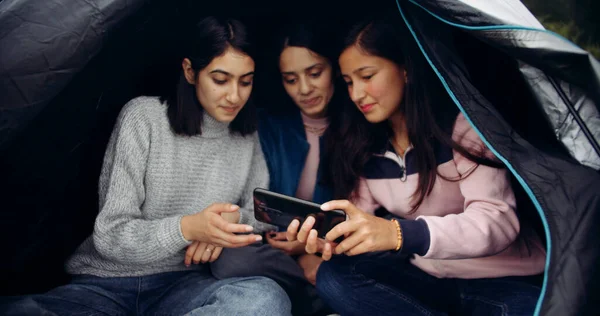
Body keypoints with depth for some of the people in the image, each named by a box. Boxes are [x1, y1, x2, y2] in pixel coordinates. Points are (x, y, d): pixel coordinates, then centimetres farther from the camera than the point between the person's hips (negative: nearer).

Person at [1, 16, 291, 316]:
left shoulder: (248, 135, 6)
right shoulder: (144, 116, -6)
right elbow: (110, 235, -11)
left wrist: (232, 219, -12)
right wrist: (187, 228, -29)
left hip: (184, 286, 4)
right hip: (104, 286, -3)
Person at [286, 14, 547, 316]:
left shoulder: (461, 123, -15)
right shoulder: (363, 146, 1)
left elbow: (498, 220, -27)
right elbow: (362, 229, 0)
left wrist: (398, 233, -43)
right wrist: (331, 236, -26)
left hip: (502, 280, -5)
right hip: (425, 277, 6)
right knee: (333, 277, -20)